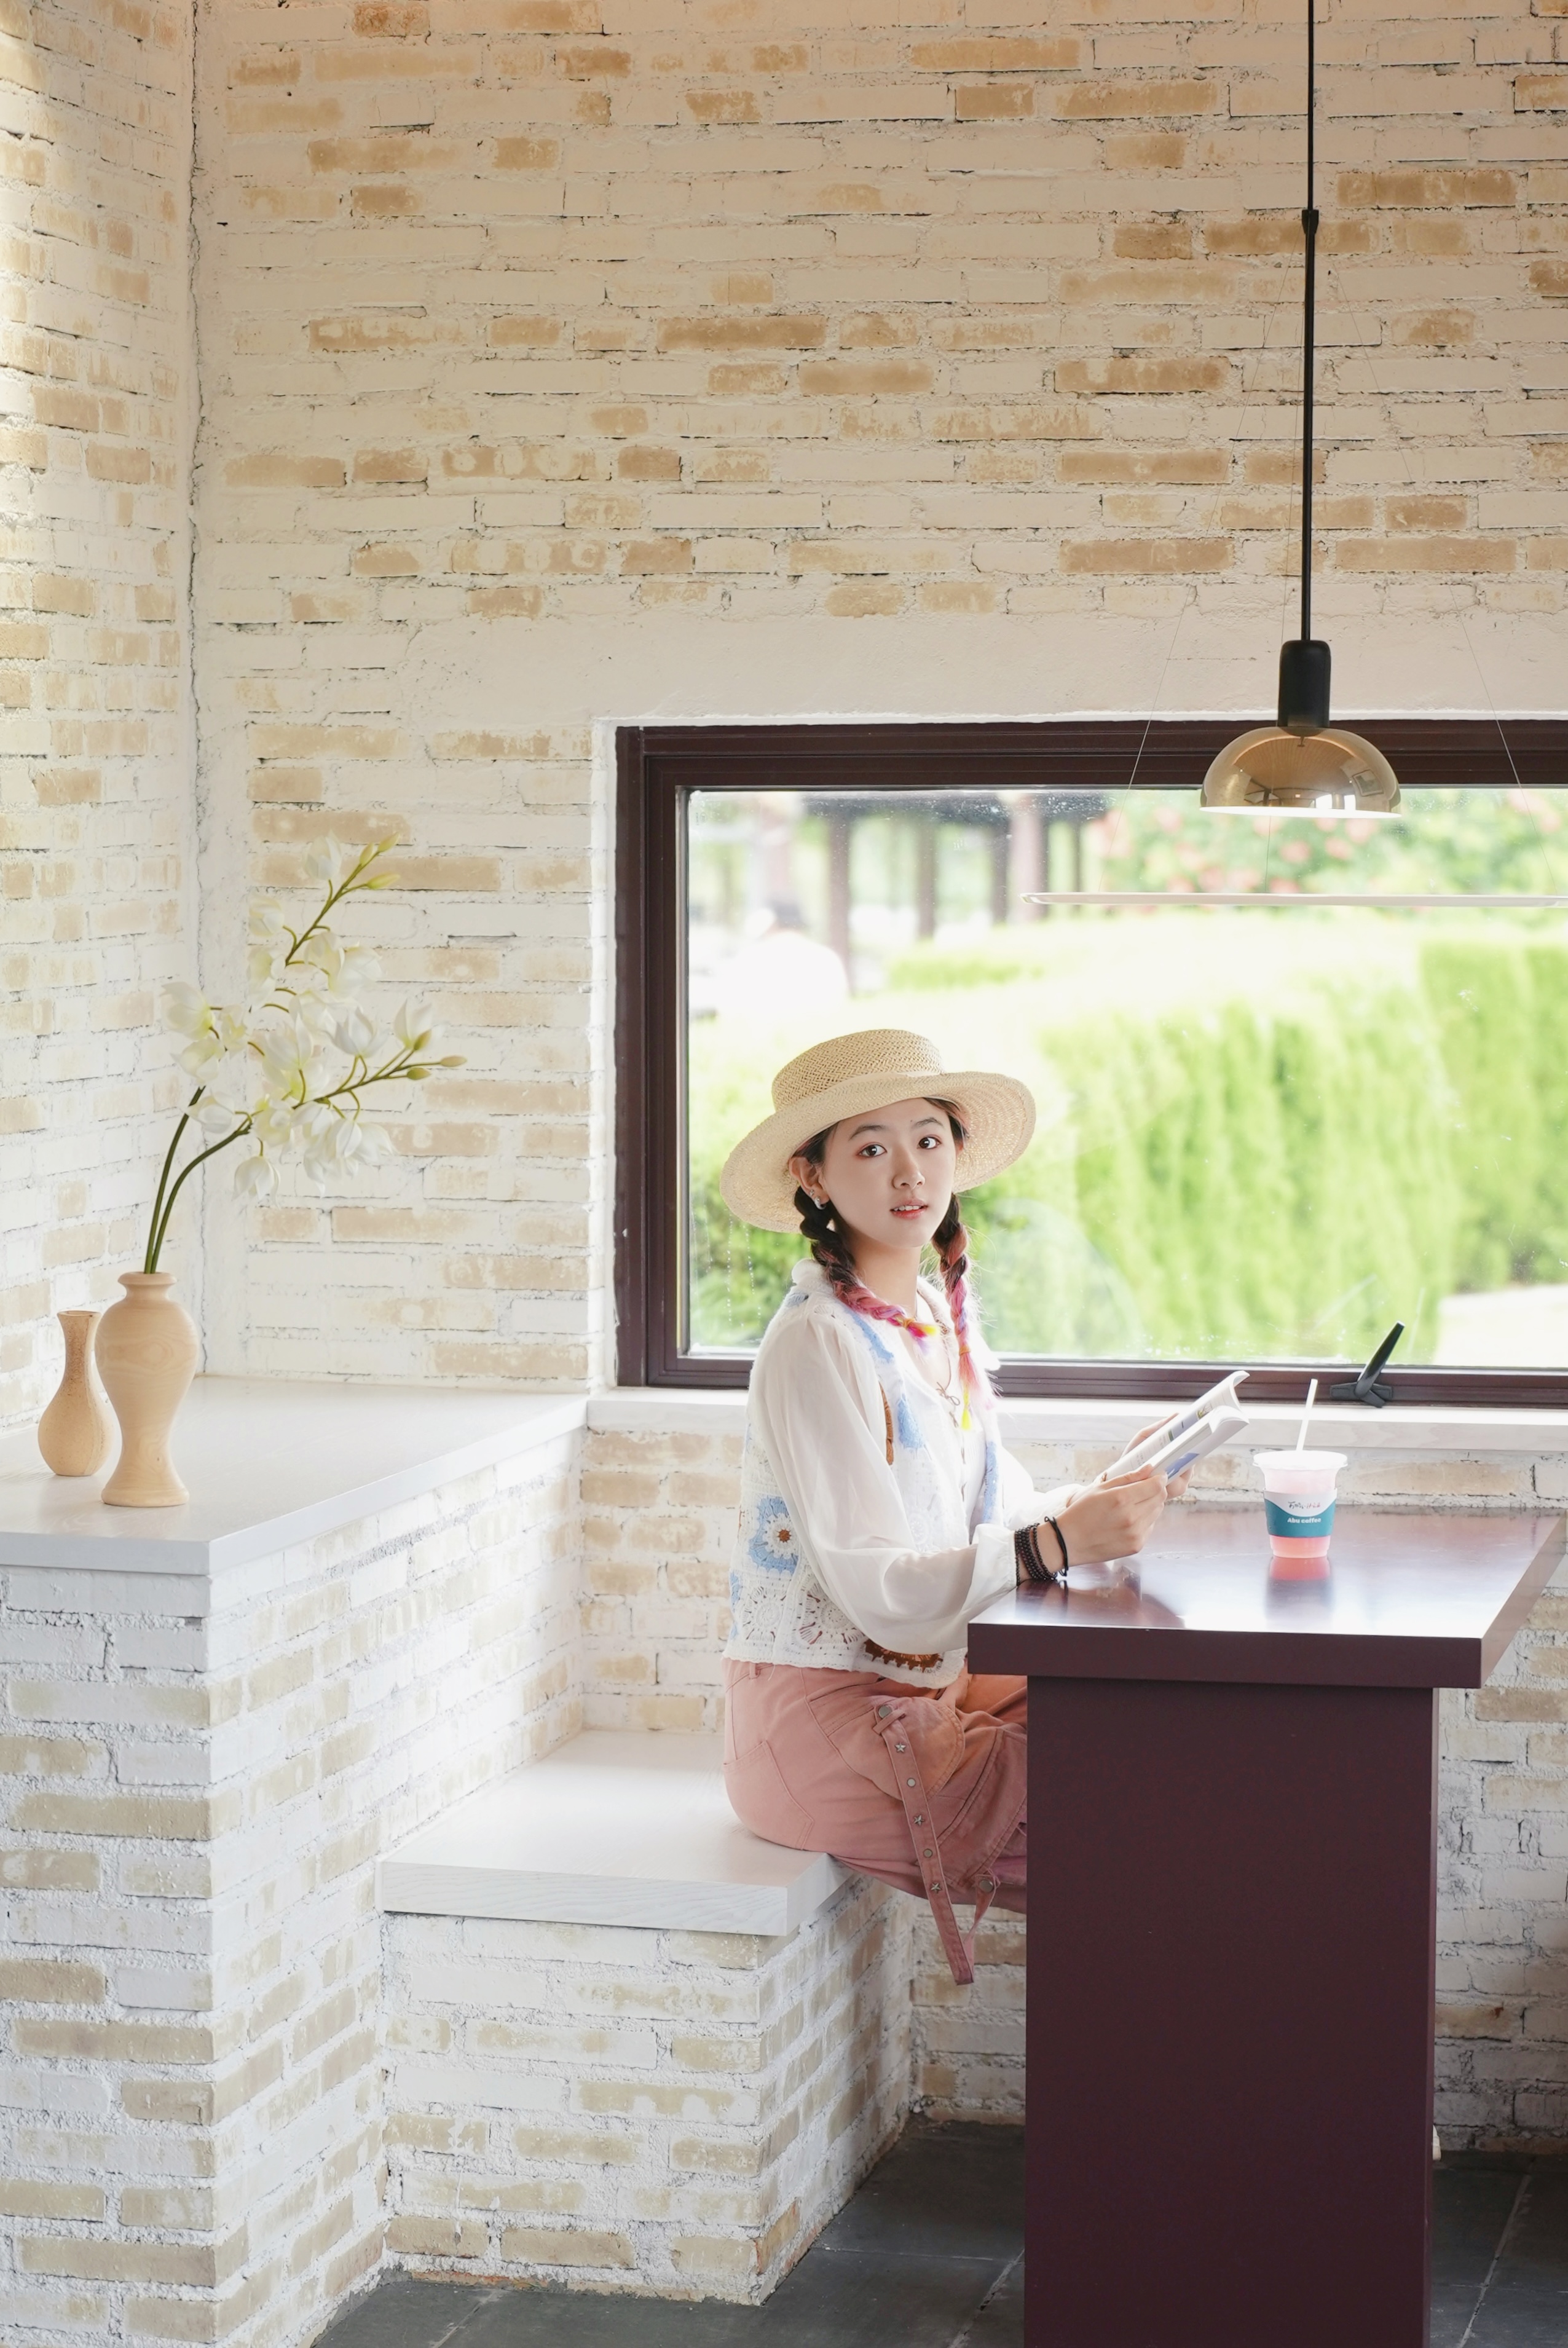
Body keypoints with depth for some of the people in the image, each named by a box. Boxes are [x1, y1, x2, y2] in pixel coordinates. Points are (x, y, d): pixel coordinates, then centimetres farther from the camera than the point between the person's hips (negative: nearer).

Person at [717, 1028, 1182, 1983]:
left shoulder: (938, 1317, 10)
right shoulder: (817, 1343, -17)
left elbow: (994, 1508, 12)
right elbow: (876, 1590, -23)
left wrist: (1100, 1499, -6)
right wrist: (1058, 1543, -31)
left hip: (930, 1686, 8)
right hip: (820, 1717, -8)